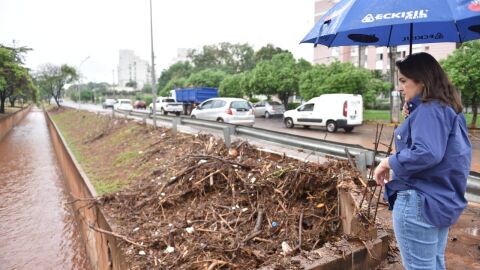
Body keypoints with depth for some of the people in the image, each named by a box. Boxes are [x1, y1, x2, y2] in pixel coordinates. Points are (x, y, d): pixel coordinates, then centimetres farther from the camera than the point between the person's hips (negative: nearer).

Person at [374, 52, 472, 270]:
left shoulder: (428, 110, -18)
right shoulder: (448, 109, 13)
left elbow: (426, 153, -32)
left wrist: (388, 162, -19)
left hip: (420, 202, -10)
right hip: (442, 200, 10)